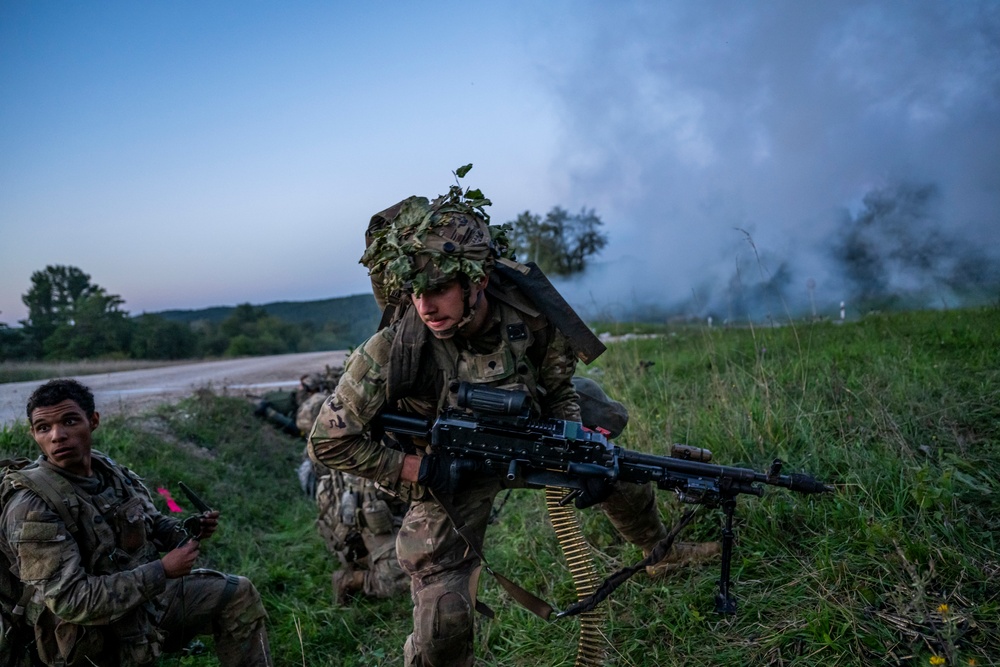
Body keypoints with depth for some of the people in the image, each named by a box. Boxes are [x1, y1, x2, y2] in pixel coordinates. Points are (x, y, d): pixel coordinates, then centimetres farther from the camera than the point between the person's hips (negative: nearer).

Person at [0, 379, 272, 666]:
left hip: (144, 596, 7)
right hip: (95, 637, -7)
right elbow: (72, 601, -28)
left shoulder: (106, 468, -3)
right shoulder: (32, 506, -25)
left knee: (238, 594, 7)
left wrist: (190, 531, -7)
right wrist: (163, 570, -25)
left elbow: (149, 521, 14)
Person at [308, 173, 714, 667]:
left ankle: (661, 550, 52)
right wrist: (419, 471, -27)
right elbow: (327, 441, -23)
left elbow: (558, 391, -6)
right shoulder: (391, 353, -34)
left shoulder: (530, 314, -26)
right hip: (449, 472, -3)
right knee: (443, 623, -13)